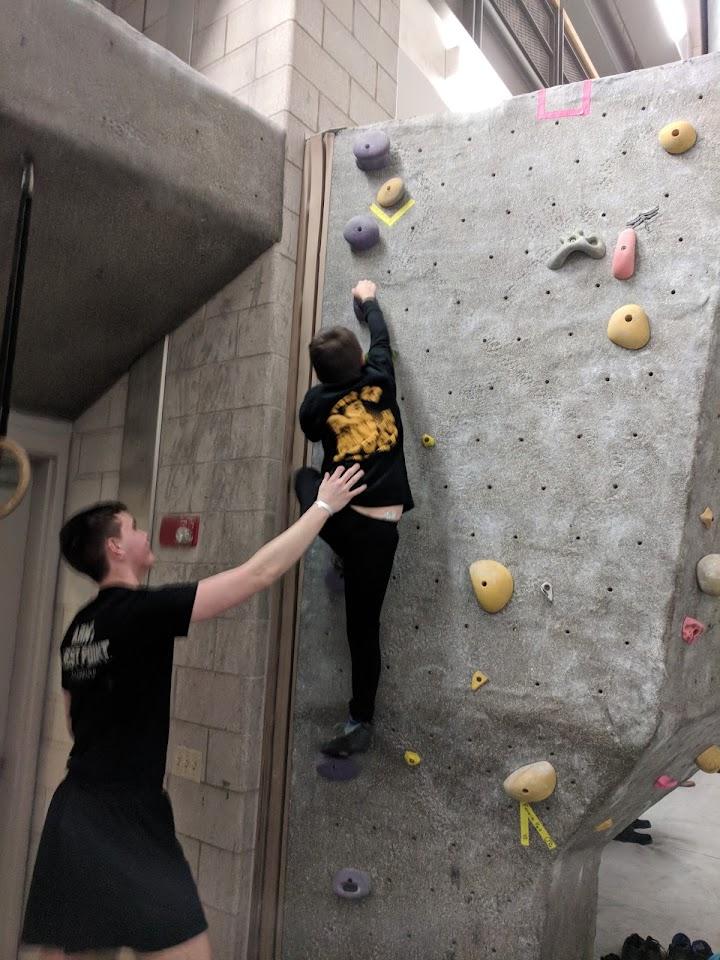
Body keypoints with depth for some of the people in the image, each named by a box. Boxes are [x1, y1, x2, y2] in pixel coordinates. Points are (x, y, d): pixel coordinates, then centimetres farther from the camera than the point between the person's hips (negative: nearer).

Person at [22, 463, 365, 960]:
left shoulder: (80, 627, 8)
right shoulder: (139, 609, -18)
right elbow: (260, 572, -19)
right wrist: (324, 506, -10)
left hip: (76, 814, 9)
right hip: (122, 821, -9)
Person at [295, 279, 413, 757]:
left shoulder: (316, 401, 2)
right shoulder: (380, 380, 3)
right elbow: (382, 335, 22)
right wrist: (368, 299, 40)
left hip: (336, 517, 0)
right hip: (379, 529, 1)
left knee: (305, 476, 33)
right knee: (364, 625, 10)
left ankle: (342, 562, 28)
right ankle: (360, 722, 17)